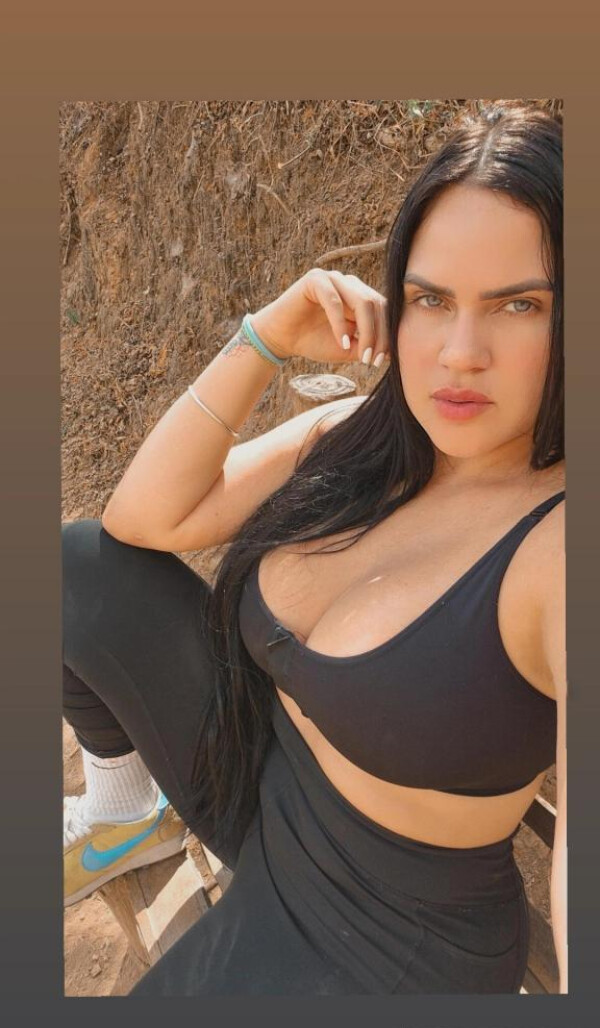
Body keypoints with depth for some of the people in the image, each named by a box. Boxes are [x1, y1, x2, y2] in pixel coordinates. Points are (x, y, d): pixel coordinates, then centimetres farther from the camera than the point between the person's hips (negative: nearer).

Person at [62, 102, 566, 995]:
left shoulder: (560, 540, -28)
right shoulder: (357, 440, -8)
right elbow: (147, 518, -11)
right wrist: (265, 340, -20)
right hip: (251, 779, 5)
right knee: (81, 566, -7)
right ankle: (126, 818, 15)